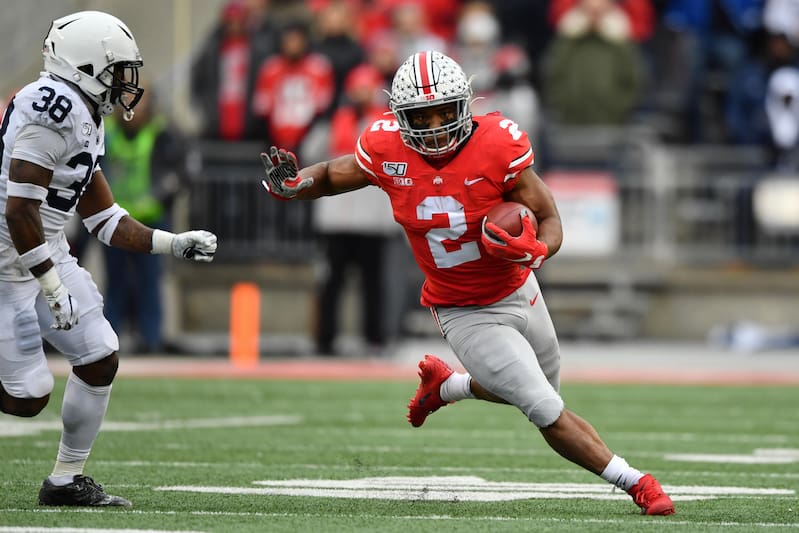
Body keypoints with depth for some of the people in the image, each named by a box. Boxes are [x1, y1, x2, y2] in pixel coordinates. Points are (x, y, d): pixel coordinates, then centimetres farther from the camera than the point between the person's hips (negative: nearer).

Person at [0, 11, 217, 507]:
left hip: (48, 253, 10)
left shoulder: (86, 119, 11)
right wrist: (53, 287, -22)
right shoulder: (53, 109, -21)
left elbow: (105, 220, 18)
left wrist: (175, 244, 12)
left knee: (101, 359, 6)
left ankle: (67, 480, 16)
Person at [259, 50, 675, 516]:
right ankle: (636, 484, 9)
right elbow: (332, 176, 1)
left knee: (545, 388, 24)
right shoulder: (387, 151, -19)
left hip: (518, 291, 2)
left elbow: (550, 222, -15)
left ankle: (444, 385, 46)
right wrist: (293, 184, -20)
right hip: (467, 316, -2)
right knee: (550, 413, -8)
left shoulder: (498, 145, -24)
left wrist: (535, 250, -38)